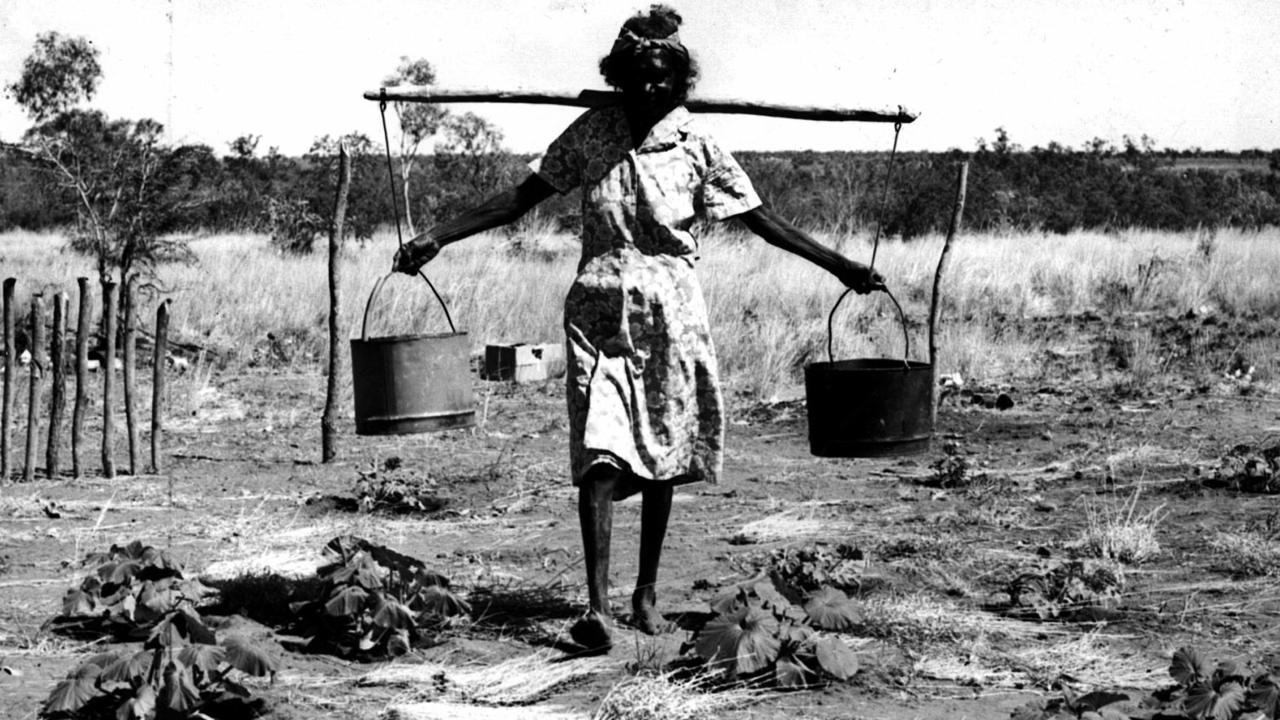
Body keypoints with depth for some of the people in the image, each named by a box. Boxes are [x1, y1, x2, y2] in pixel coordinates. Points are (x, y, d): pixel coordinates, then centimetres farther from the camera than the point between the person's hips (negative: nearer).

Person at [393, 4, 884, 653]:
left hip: (668, 313, 1)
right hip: (600, 308, -1)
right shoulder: (592, 132, -2)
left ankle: (646, 593, 23)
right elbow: (522, 197, 3)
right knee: (599, 453, -13)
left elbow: (761, 220, 3)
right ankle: (597, 606, -16)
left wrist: (839, 266, 1)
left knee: (661, 459, 8)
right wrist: (437, 238, -2)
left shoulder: (696, 145, -3)